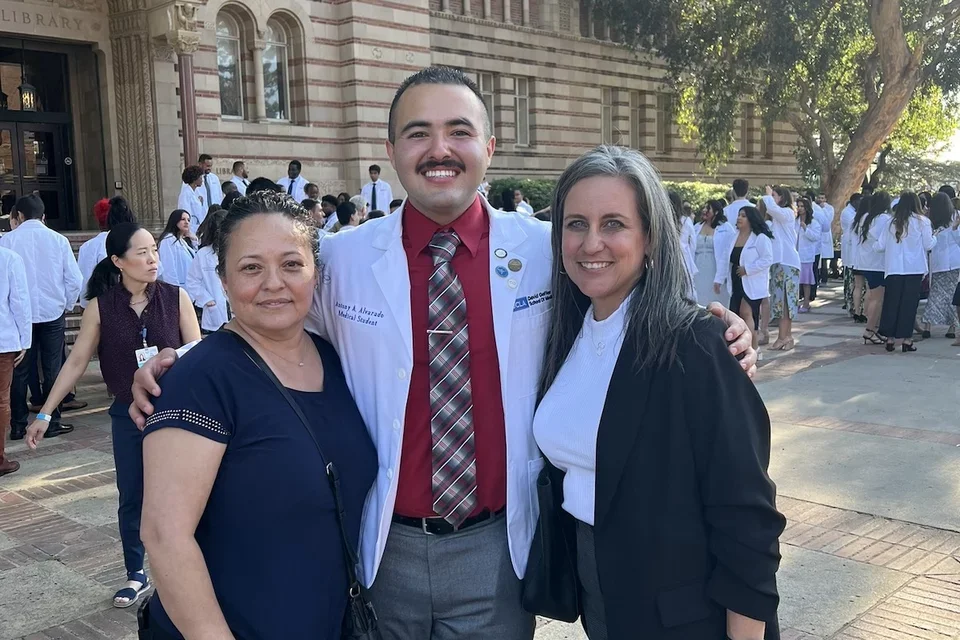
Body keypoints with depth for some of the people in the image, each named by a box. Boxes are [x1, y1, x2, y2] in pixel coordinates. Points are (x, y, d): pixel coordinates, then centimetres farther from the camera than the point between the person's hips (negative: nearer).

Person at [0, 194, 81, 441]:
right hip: (52, 312, 0)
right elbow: (74, 279, -4)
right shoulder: (58, 240, -4)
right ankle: (52, 422, 10)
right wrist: (66, 306, 11)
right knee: (52, 369, 8)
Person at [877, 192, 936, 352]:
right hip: (914, 268, -2)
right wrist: (934, 236, 17)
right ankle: (906, 338, 4)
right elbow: (928, 245, -3)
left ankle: (890, 338, 11)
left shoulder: (889, 222, 1)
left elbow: (879, 246, 1)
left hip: (893, 268, 2)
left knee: (891, 303, 8)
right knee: (909, 303, 4)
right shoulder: (922, 222, -5)